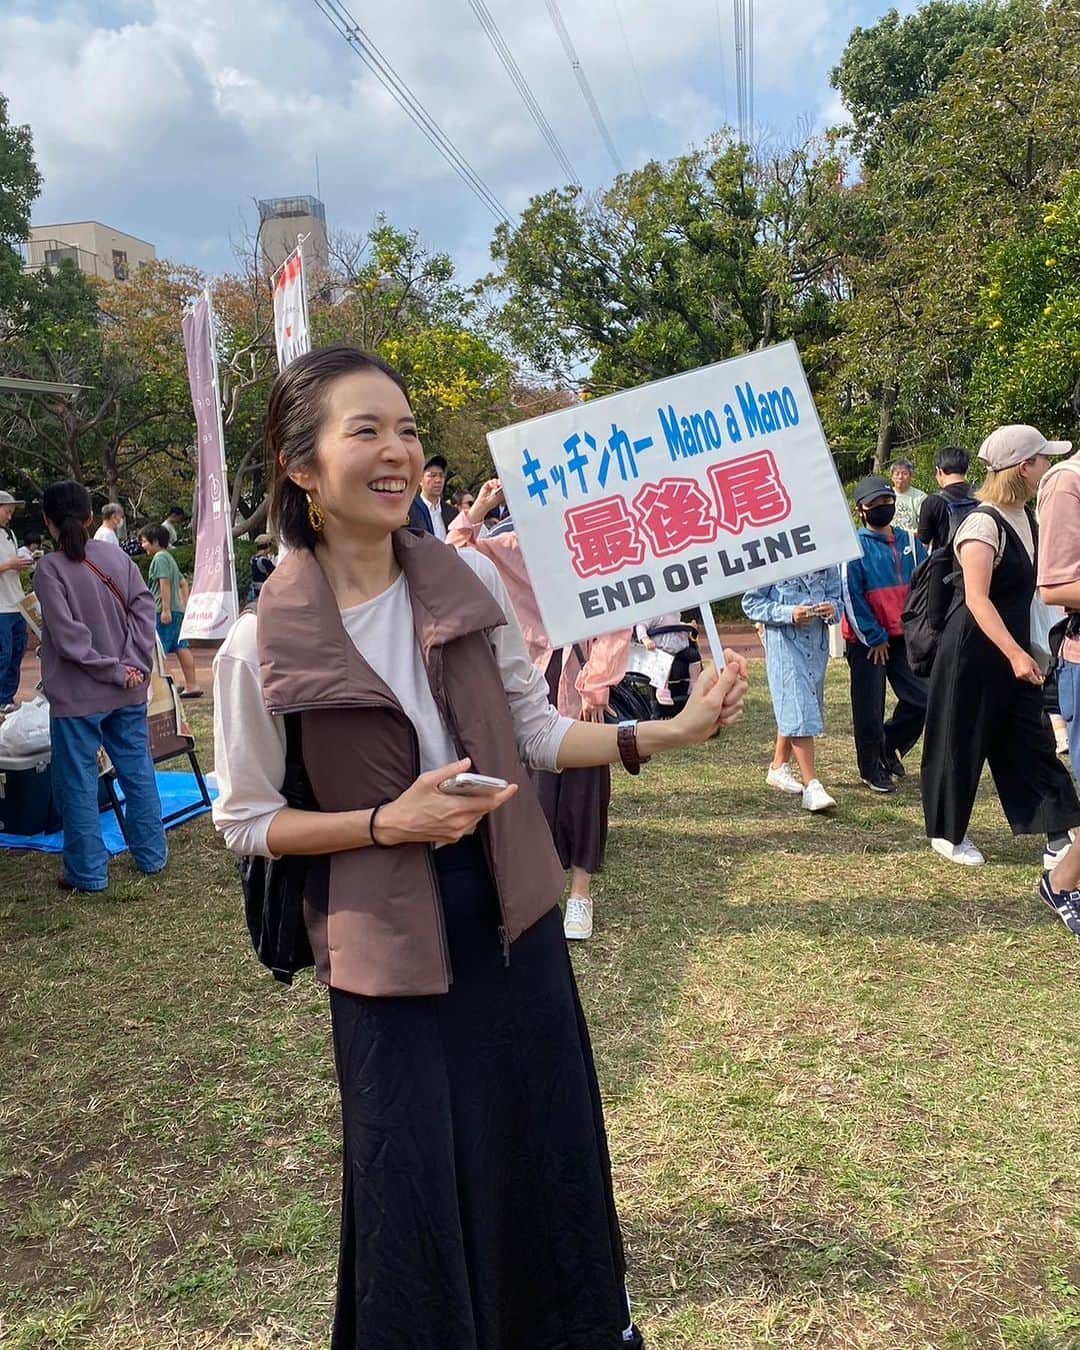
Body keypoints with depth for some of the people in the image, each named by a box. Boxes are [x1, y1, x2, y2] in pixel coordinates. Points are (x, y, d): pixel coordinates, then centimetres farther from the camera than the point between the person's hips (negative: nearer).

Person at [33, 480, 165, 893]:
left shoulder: (50, 569, -13)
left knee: (78, 783, 6)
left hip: (77, 696, -5)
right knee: (138, 772, 15)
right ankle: (152, 855, 24)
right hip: (129, 692, 5)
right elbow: (144, 608, -4)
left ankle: (88, 871, 14)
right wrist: (134, 665, -8)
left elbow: (69, 637, -18)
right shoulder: (117, 556, 1)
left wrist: (114, 670, -11)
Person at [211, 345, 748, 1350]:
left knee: (548, 1149, 19)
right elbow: (246, 821, -5)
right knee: (416, 1186, 11)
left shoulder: (469, 579, -5)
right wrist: (388, 823, -18)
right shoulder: (261, 644, -15)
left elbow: (536, 732, 4)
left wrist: (671, 731, -6)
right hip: (390, 941, -3)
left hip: (511, 915, 4)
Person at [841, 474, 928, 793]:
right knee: (870, 708, 3)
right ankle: (872, 770, 19)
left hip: (903, 637, 5)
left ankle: (888, 747, 28)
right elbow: (851, 597, -12)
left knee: (921, 700, 4)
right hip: (866, 641, -5)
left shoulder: (908, 542, 7)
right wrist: (874, 639, -10)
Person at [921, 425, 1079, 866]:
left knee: (1032, 741, 5)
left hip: (1013, 648, 8)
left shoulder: (1025, 518, 8)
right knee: (963, 743, 5)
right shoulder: (983, 523, -19)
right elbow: (977, 598, -25)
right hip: (974, 651, -8)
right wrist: (1015, 654, -30)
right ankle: (947, 833, 23)